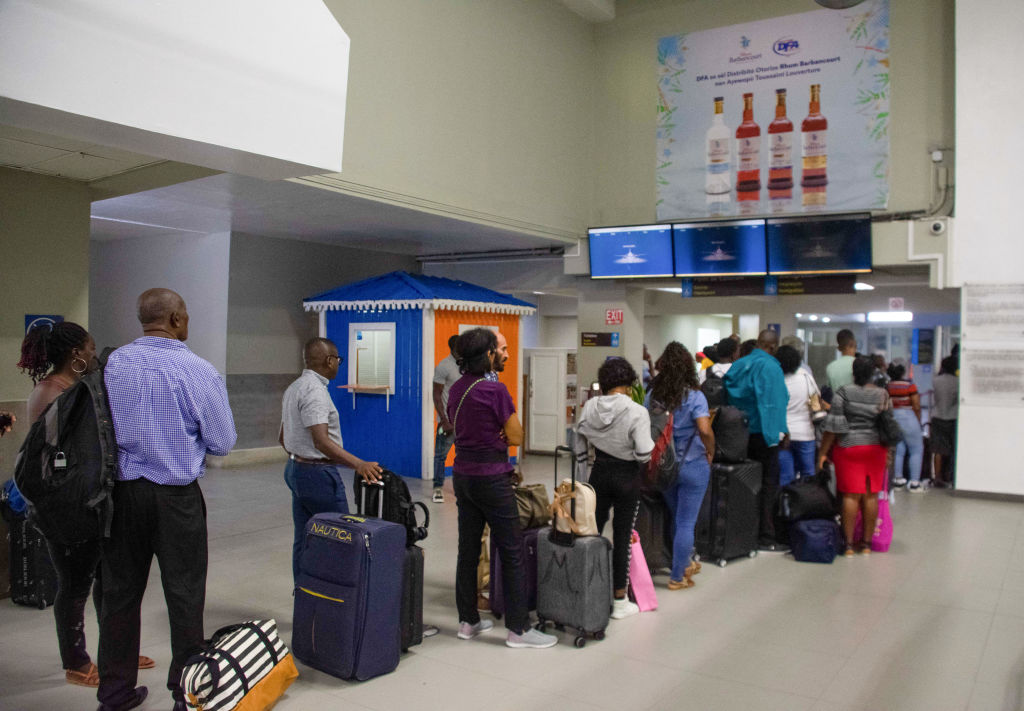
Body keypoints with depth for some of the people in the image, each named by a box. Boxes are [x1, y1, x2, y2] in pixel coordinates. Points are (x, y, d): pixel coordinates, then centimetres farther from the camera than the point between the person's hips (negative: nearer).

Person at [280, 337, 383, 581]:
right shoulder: (314, 390, -20)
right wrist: (358, 464, -39)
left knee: (303, 539, 13)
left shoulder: (294, 388, 12)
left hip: (296, 468, 10)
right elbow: (322, 441, -30)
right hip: (318, 474, -10)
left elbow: (283, 437, 21)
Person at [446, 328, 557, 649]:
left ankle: (468, 621, 23)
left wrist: (493, 434, 5)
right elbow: (516, 437, -12)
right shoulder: (495, 390, -17)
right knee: (512, 553, 1)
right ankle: (518, 628, 7)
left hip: (463, 475, 8)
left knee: (468, 550, 13)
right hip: (492, 477, -8)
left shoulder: (457, 388, 7)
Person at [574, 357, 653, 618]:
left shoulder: (590, 406, -3)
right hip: (627, 477, -4)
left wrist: (582, 476, 18)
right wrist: (652, 443, 1)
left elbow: (578, 442, 7)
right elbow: (644, 454, -21)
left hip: (599, 473, 4)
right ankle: (619, 602, 17)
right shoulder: (637, 412, -18)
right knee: (622, 538, 6)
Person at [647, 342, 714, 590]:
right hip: (692, 465, -4)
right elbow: (705, 430, -25)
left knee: (677, 518, 22)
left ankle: (685, 563, 39)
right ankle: (677, 577, 15)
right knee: (686, 523, 7)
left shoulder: (653, 395, -3)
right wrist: (710, 452, -8)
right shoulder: (695, 397, -14)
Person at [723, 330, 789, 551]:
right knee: (767, 485, 0)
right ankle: (765, 537, 2)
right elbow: (774, 402, -16)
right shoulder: (770, 367, -14)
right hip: (763, 432, -7)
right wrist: (780, 432, -11)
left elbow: (730, 398, 9)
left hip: (740, 432, 7)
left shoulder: (739, 365, 7)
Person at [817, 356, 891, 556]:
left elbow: (833, 425, -10)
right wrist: (887, 454, 22)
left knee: (851, 495, -1)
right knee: (871, 496, 8)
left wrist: (823, 452, -5)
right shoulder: (883, 395, 4)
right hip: (876, 449, 3)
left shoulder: (844, 392, -7)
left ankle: (849, 544, 0)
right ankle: (866, 544, 15)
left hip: (849, 447, -3)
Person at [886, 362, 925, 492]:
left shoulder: (887, 387, -2)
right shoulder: (910, 386, -13)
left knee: (898, 450, 13)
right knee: (916, 450, 6)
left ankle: (898, 478, 17)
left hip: (892, 418, 5)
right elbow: (916, 407, -11)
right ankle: (914, 482, 3)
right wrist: (919, 421, 2)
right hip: (908, 418, -4)